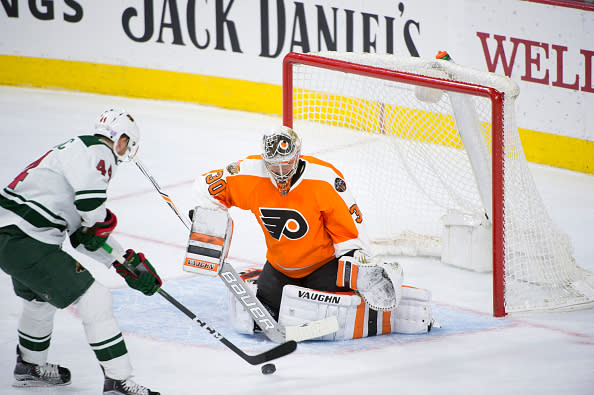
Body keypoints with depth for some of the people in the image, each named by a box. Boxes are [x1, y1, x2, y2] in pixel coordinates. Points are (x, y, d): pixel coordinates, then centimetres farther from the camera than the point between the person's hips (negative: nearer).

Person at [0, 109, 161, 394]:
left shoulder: (76, 150, 22)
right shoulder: (97, 151, -9)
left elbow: (87, 235, 23)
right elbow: (91, 200, -30)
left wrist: (128, 263, 19)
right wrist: (101, 224, -8)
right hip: (24, 240, -11)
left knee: (41, 299, 34)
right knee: (95, 300, -9)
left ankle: (30, 366, 53)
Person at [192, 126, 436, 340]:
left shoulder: (324, 179, -22)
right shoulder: (249, 175, -14)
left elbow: (349, 224, -14)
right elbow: (206, 187, 1)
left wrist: (358, 259, -21)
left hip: (325, 262, -4)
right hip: (280, 267, 4)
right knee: (248, 318, -14)